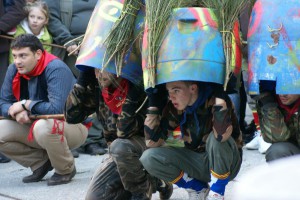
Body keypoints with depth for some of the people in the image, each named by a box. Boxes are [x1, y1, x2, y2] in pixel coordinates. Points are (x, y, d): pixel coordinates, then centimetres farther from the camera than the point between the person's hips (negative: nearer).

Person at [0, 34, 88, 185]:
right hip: (35, 126, 7)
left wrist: (26, 104, -24)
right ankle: (41, 163, 7)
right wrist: (17, 113, -25)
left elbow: (56, 109, -36)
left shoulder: (56, 69, -26)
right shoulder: (14, 70, -4)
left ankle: (66, 170, -10)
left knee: (43, 126, -39)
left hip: (73, 126, -7)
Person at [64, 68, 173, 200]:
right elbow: (72, 116, -11)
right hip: (119, 154, 6)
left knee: (119, 146, -38)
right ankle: (150, 182, 9)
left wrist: (131, 95, -37)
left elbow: (124, 132, -30)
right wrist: (83, 79, -17)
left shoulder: (139, 86, -23)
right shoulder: (97, 88, -6)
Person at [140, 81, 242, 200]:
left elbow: (222, 134, -43)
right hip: (197, 162, 5)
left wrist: (219, 97, -40)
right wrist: (152, 104, -18)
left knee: (215, 137, -36)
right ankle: (198, 189, 5)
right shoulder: (174, 108, -8)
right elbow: (153, 141, -13)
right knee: (149, 158, -15)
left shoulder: (213, 99, -23)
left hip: (226, 162, -5)